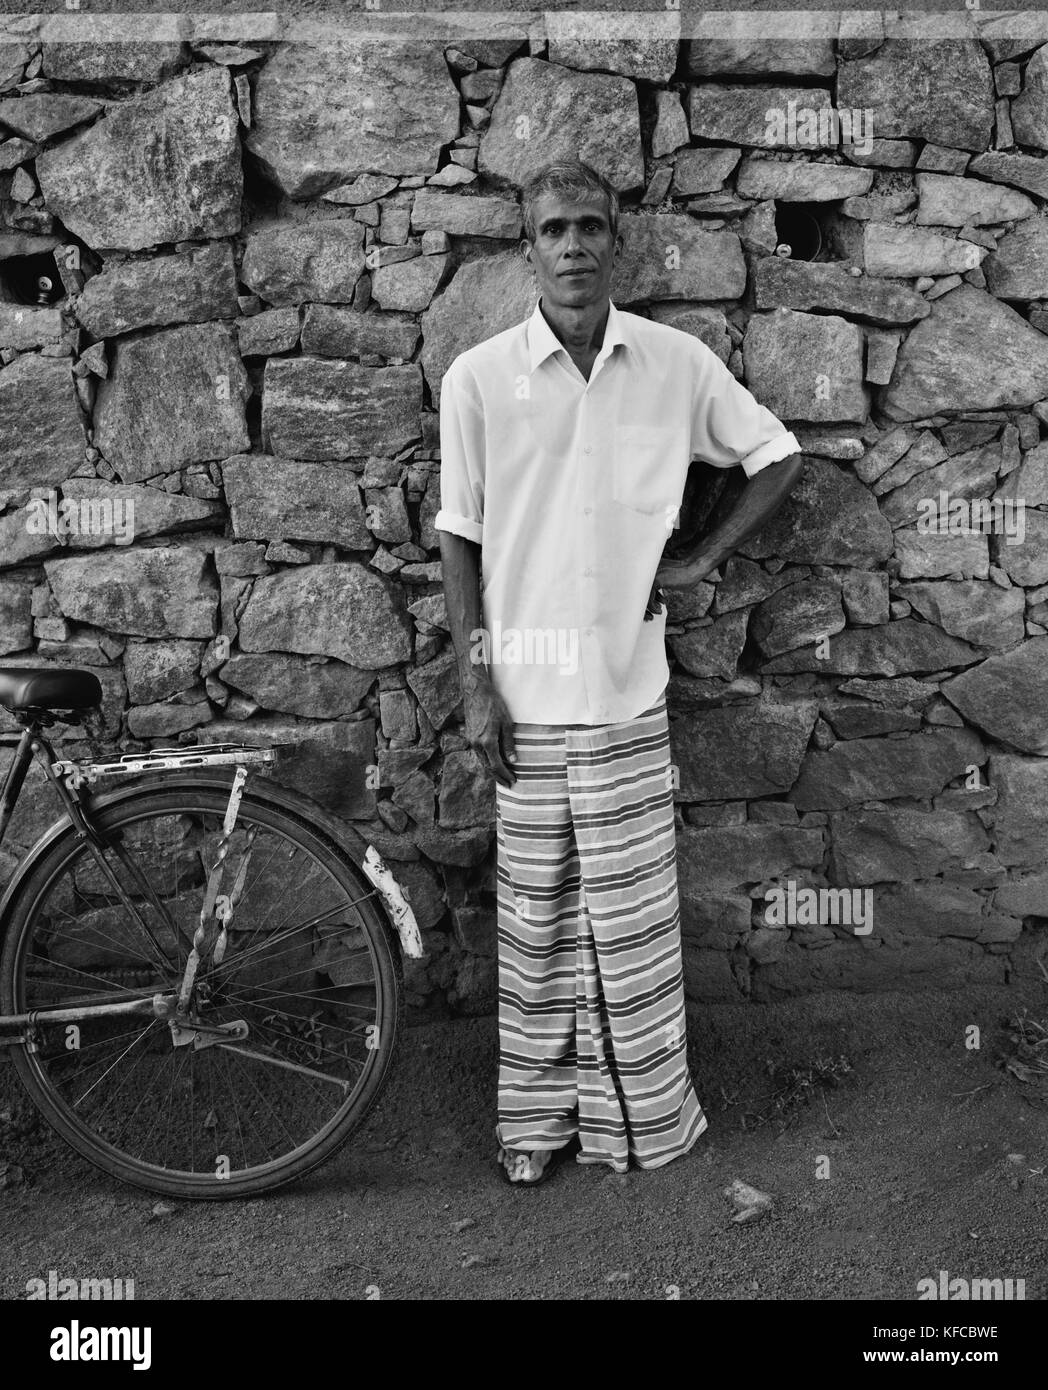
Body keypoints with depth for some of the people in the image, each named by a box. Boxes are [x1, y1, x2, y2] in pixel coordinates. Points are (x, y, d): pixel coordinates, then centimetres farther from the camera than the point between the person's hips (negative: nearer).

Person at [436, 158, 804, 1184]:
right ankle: (537, 1112, 28)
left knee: (633, 914, 8)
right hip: (525, 692, 0)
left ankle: (644, 1112, 27)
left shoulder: (677, 364, 0)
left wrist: (703, 560, 4)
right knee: (534, 917, 10)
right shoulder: (478, 377, -2)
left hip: (628, 687, 1)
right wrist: (475, 685, -3)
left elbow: (777, 456, 12)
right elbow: (459, 540, 1)